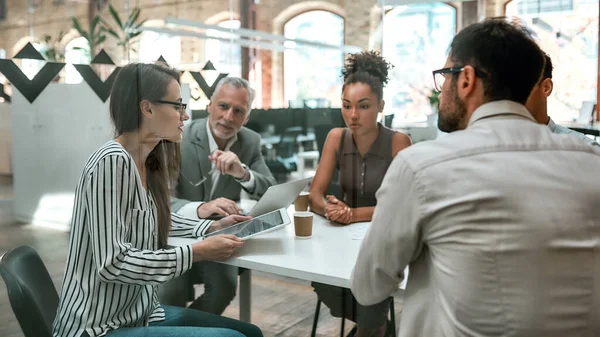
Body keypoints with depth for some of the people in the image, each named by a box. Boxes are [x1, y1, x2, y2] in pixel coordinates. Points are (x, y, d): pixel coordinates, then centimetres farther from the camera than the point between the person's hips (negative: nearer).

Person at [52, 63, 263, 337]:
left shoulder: (147, 162, 4)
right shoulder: (112, 161, -22)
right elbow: (113, 264, -26)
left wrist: (214, 227, 7)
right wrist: (198, 252, -22)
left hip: (140, 313, 9)